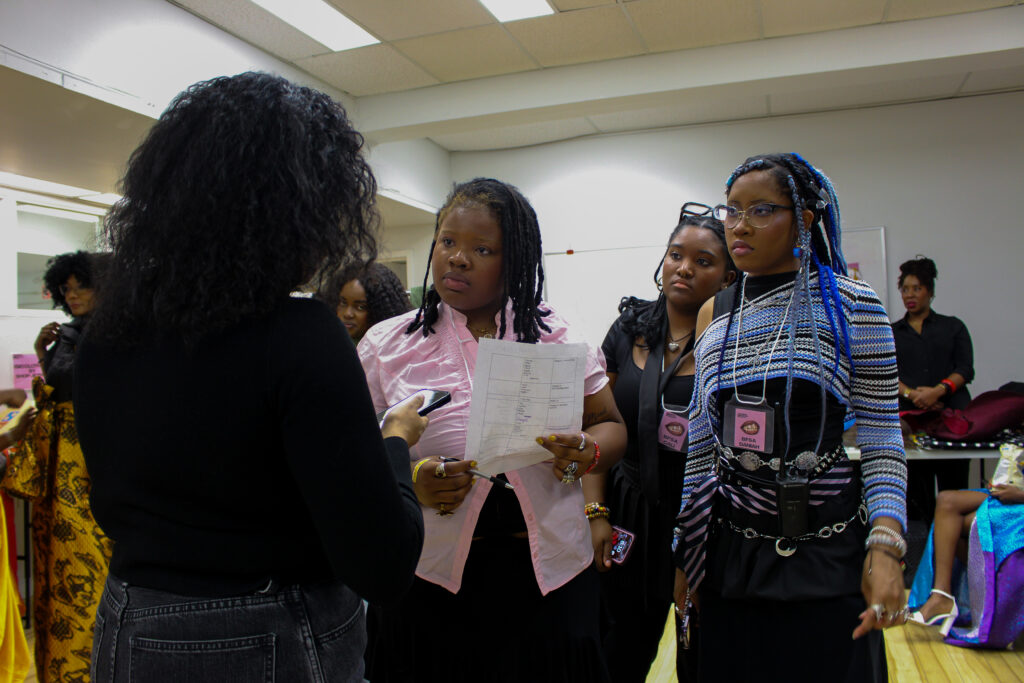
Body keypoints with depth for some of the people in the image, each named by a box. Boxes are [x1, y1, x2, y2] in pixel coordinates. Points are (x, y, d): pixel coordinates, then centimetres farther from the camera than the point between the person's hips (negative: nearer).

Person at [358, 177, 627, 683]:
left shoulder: (560, 338, 1)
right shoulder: (385, 345, -1)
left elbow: (610, 426, 8)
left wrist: (588, 453, -14)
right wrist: (410, 481, -19)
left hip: (549, 575, 1)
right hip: (431, 580, 0)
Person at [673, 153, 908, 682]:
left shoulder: (851, 305, -5)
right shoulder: (714, 314, 5)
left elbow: (882, 439, -4)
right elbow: (699, 445, 9)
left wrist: (885, 548, -16)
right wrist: (687, 555, 10)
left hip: (827, 556, -3)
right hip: (731, 550, 4)